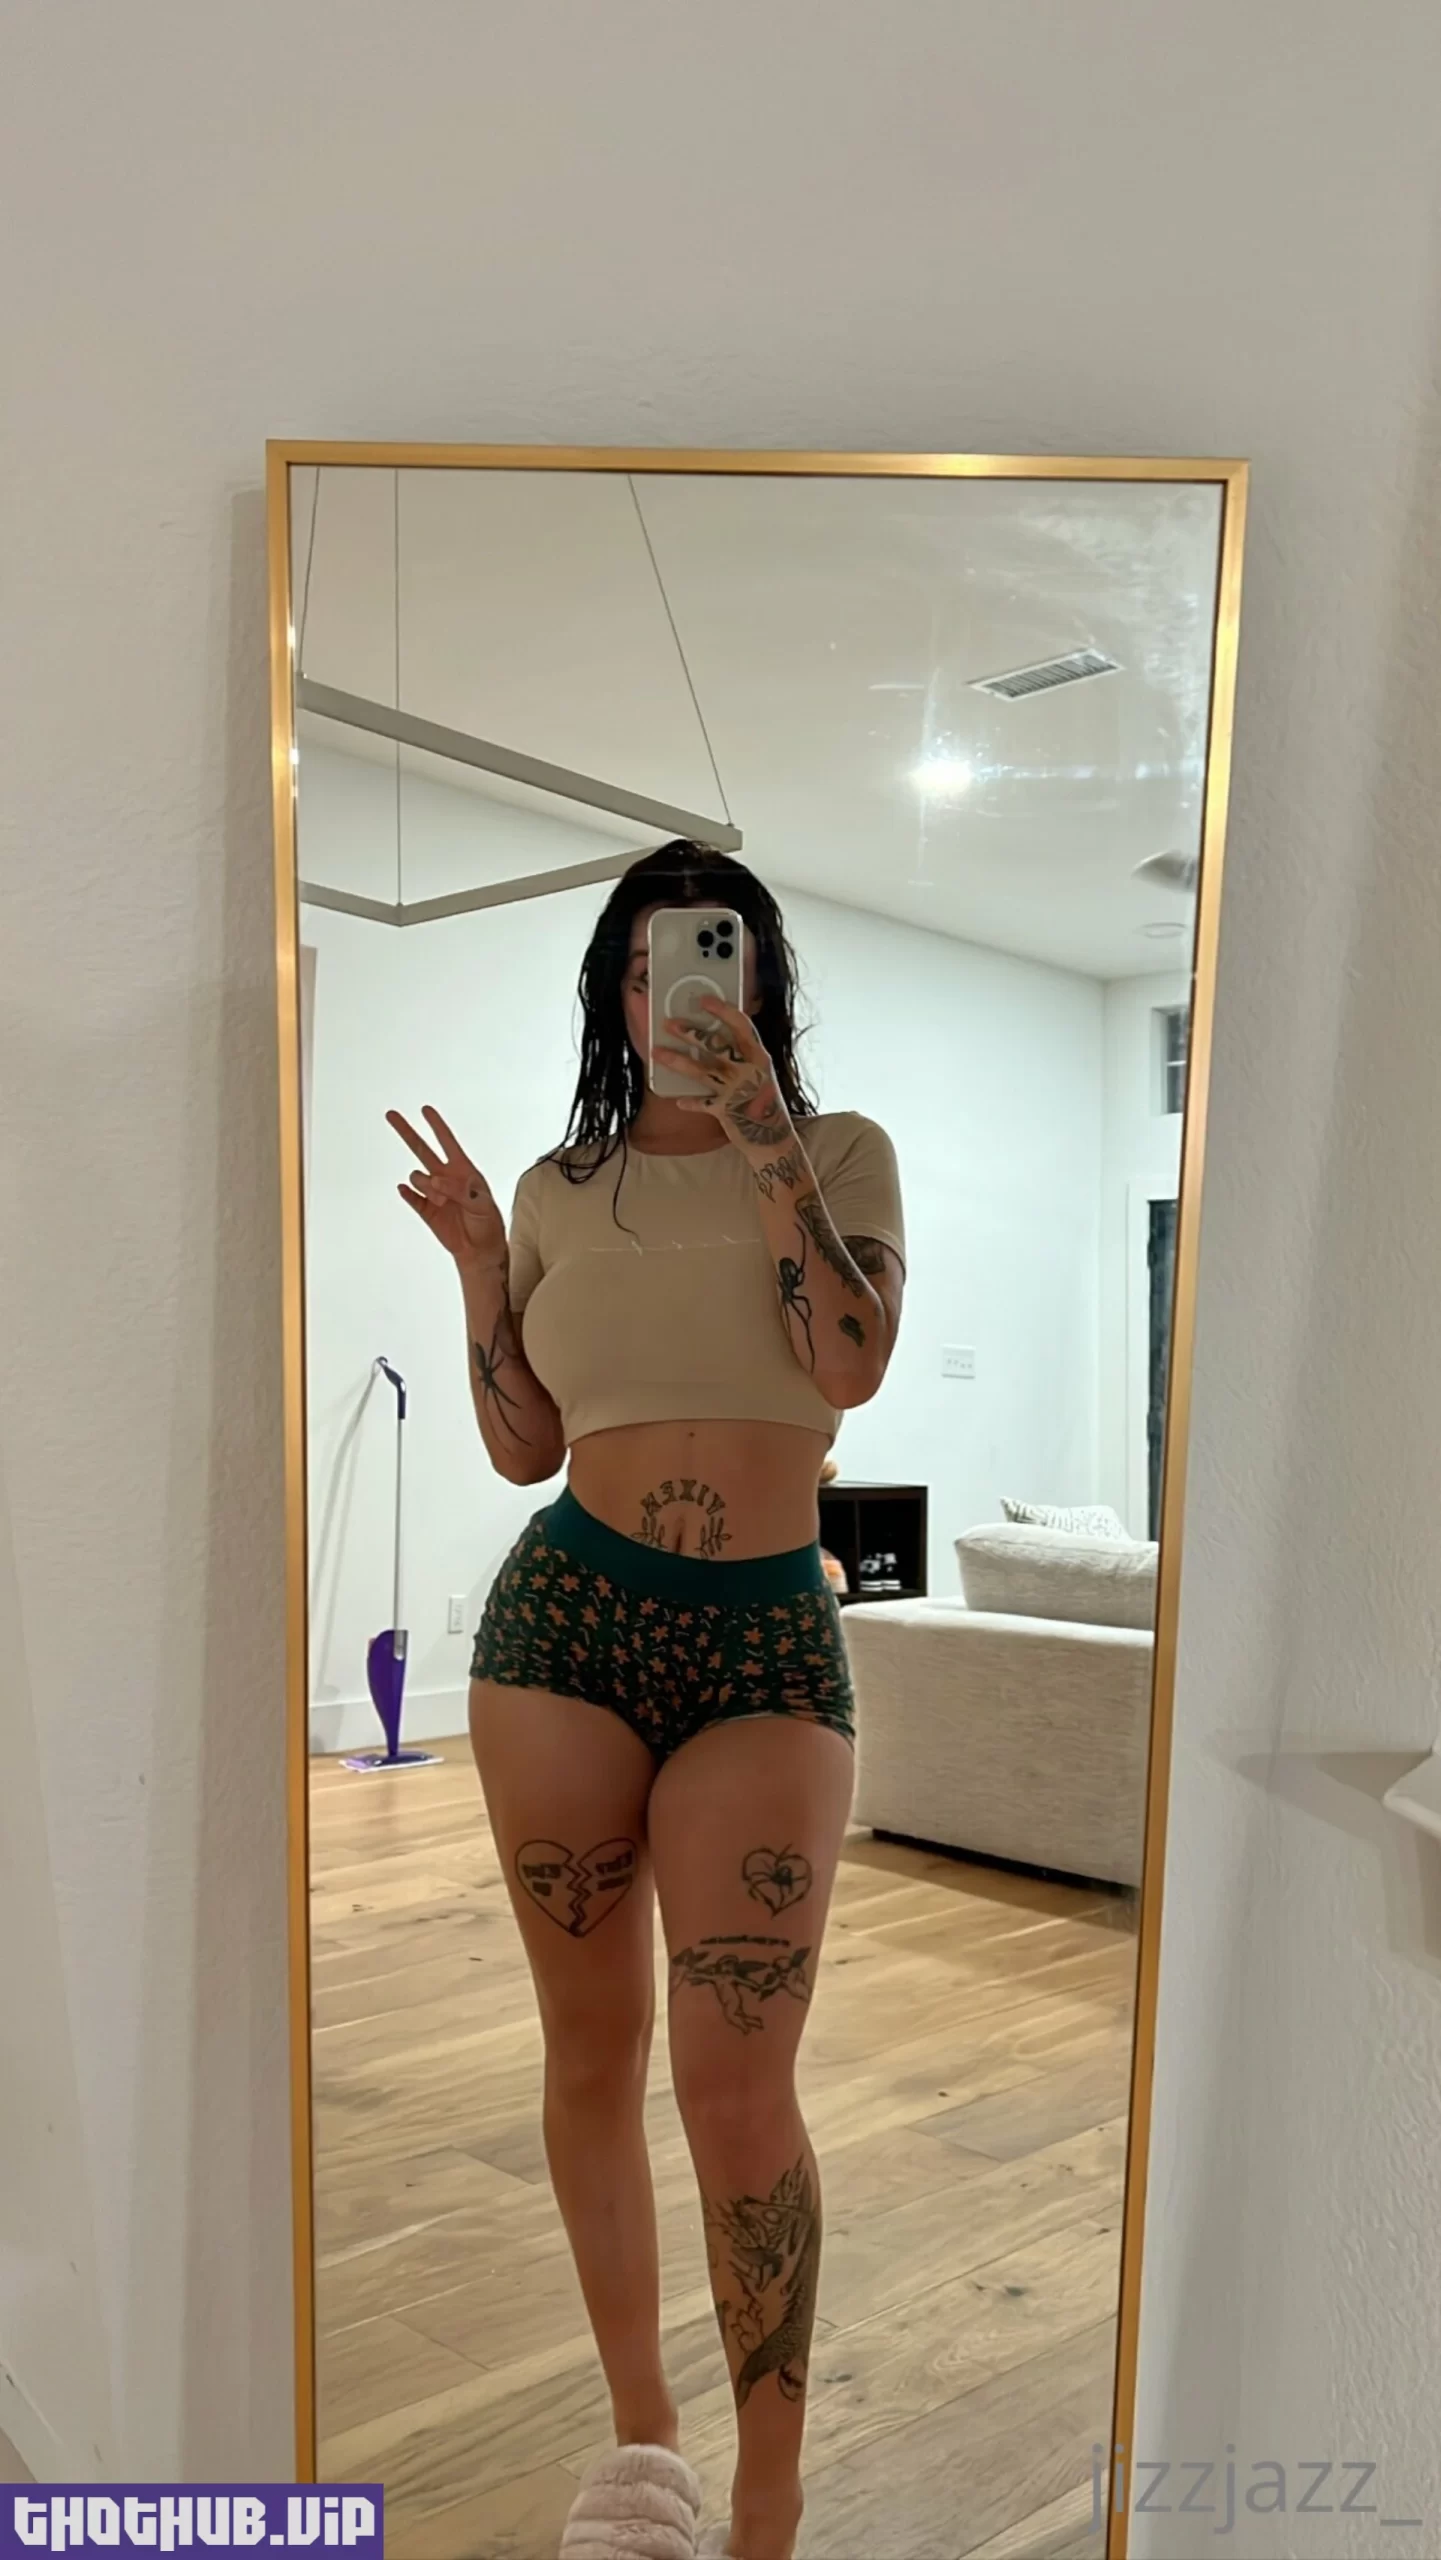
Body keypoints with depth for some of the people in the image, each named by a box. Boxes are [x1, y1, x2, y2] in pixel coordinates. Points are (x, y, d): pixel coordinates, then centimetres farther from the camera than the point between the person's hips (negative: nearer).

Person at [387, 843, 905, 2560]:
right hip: (569, 1618, 3)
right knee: (590, 2056, 11)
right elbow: (521, 1449, 10)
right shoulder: (563, 1188, 11)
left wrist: (763, 1137, -13)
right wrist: (478, 1263, 0)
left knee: (736, 2083, -5)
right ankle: (639, 2422, 33)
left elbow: (852, 1365, -12)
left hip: (768, 1641, -2)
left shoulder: (838, 1150, 6)